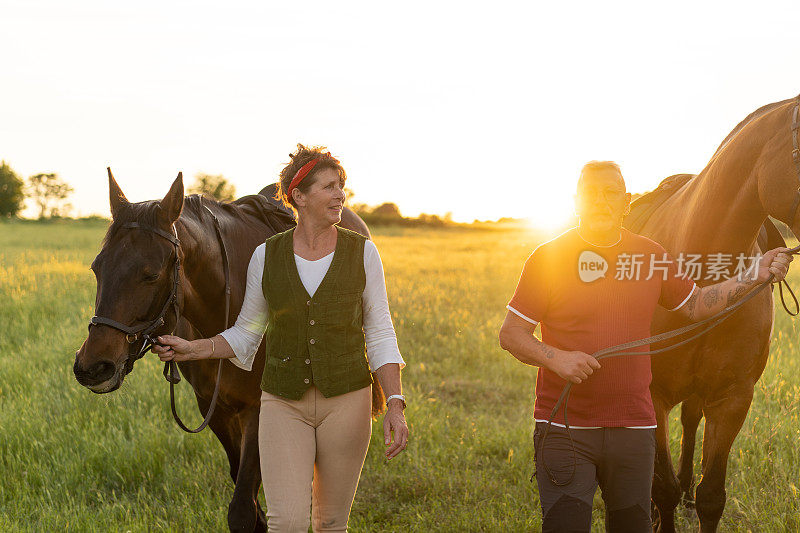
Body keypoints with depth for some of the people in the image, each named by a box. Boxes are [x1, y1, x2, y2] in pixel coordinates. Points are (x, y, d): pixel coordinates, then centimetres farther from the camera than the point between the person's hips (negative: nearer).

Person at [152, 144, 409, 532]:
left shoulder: (362, 253, -3)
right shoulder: (266, 256, -2)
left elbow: (380, 336, 0)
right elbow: (246, 334, 9)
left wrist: (395, 404, -11)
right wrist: (193, 350, -7)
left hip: (346, 399, 0)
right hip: (283, 402, 0)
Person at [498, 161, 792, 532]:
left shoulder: (652, 257, 8)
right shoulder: (548, 258, -5)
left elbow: (695, 306, 21)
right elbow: (510, 334, -4)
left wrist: (753, 278, 11)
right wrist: (556, 358, -21)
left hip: (633, 428, 4)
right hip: (564, 428, -3)